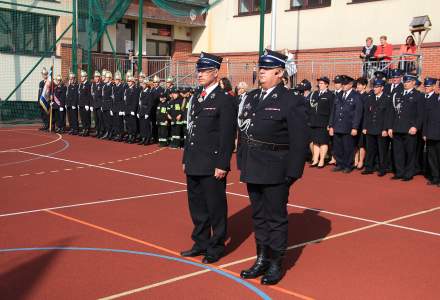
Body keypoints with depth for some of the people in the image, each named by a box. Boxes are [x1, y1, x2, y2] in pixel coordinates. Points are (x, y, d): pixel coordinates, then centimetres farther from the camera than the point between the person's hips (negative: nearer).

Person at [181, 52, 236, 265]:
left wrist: (222, 165, -16)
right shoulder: (196, 99, 14)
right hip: (194, 165, 8)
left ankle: (216, 247, 18)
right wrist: (186, 158, 17)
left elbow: (228, 135, -13)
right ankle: (201, 243, 31)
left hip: (213, 166, -8)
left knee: (215, 208, 4)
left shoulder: (225, 100, -10)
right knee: (197, 206, 16)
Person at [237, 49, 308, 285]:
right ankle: (262, 260, 30)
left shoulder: (292, 101, -9)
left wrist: (293, 172, -14)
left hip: (275, 171, -6)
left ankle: (276, 264, 19)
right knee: (258, 216, 16)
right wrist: (242, 162, 11)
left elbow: (299, 140, -12)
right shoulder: (251, 97, 11)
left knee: (276, 218, 5)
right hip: (252, 169, 7)